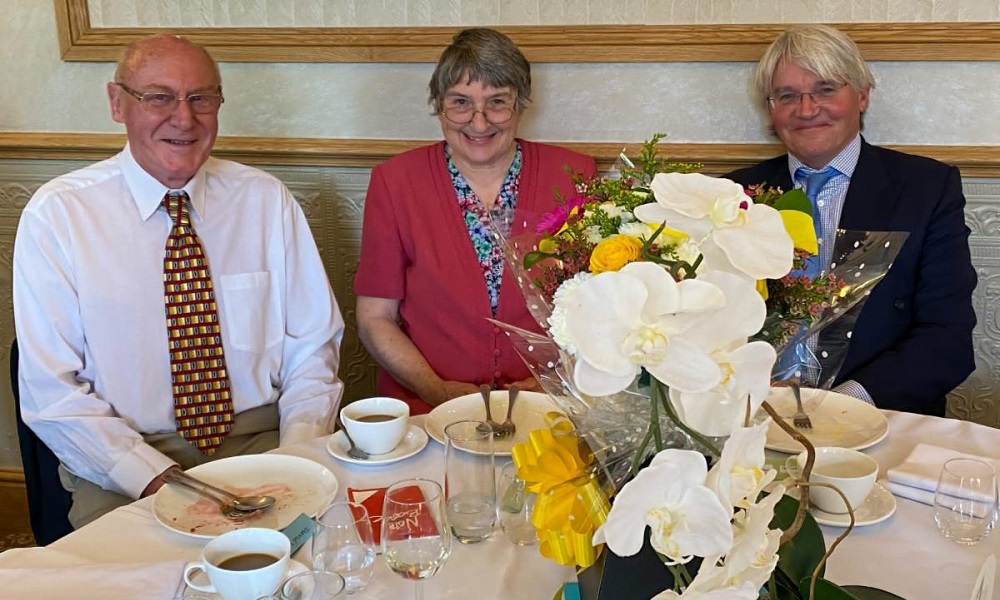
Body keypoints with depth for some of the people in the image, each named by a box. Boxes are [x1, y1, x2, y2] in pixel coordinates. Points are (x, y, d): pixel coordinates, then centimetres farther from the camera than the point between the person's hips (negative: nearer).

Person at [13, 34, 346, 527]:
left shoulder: (267, 200, 3)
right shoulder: (56, 214, -3)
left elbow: (313, 347, 4)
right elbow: (51, 390, -4)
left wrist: (296, 459, -12)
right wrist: (156, 478, -17)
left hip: (261, 444, 2)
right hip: (123, 470, -1)